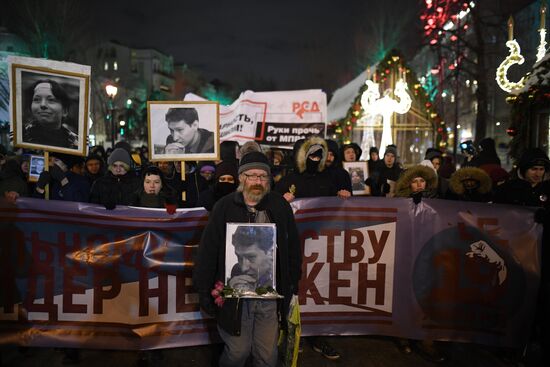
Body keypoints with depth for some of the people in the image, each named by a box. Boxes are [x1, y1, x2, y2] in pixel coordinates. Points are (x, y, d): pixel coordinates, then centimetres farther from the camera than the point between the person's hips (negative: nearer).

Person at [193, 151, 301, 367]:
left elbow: (293, 247, 8)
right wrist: (204, 290, -5)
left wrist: (293, 283, 9)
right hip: (234, 295, -2)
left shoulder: (280, 206, 1)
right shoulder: (224, 207, -5)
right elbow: (207, 250, -4)